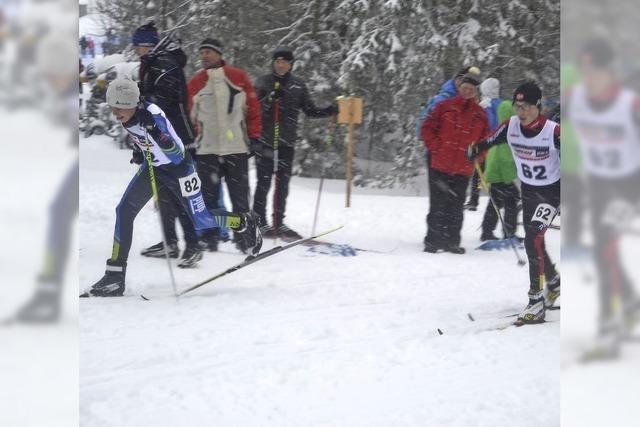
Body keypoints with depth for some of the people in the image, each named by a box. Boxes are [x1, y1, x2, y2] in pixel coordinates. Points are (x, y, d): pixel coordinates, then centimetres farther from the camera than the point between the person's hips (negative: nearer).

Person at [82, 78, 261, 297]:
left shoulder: (152, 116, -34)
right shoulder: (127, 115, -14)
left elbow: (176, 155, -39)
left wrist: (157, 134, -54)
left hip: (178, 167, -6)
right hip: (152, 167, 7)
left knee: (201, 221, 4)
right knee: (124, 211, -8)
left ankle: (246, 222, 34)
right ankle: (115, 276, -5)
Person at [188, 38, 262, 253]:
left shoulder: (238, 77, 5)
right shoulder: (195, 83, 7)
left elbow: (253, 107, 7)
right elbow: (188, 116, 9)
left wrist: (254, 136, 4)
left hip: (237, 148, -1)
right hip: (206, 149, 1)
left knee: (240, 196, 2)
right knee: (208, 195, 1)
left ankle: (243, 238, 9)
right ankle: (209, 238, 6)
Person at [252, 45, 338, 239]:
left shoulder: (298, 85, 10)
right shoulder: (264, 82, 2)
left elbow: (310, 110, 12)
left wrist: (329, 111, -4)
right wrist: (270, 98, -24)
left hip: (287, 141, 3)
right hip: (265, 139, -3)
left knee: (283, 184, 6)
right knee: (264, 182, -4)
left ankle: (279, 223, 12)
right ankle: (259, 222, 2)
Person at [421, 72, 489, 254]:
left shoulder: (480, 114, 8)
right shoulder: (445, 106, 2)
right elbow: (427, 128, 3)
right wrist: (436, 148, -6)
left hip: (463, 170, 2)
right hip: (440, 166, -2)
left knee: (455, 208, 6)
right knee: (438, 205, 0)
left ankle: (451, 241, 14)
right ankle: (433, 240, 5)